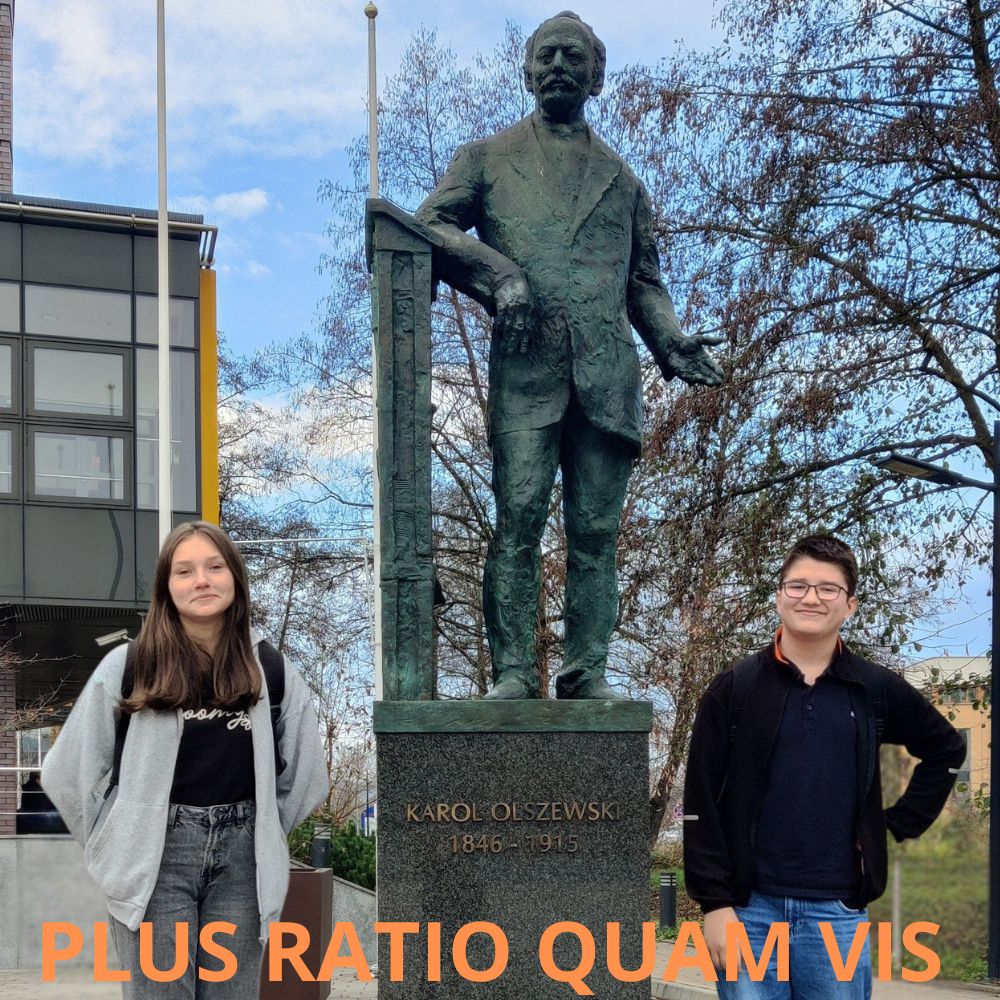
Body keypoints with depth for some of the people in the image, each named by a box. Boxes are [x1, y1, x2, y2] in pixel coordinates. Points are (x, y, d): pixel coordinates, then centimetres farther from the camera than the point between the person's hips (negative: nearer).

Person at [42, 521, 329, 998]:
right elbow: (71, 770, 1)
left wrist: (261, 837, 13)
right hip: (157, 856, -2)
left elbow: (304, 772, 15)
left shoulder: (271, 671, 5)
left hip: (241, 857, 2)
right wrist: (113, 843, 4)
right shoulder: (128, 666, -3)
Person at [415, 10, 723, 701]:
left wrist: (671, 341, 5)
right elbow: (429, 228, 8)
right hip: (526, 367, -2)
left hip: (607, 375, 2)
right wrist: (497, 272, -9)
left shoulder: (620, 178, 25)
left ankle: (588, 672, 0)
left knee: (596, 530, -2)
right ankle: (513, 673, -10)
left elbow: (643, 280, 24)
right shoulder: (489, 159, 19)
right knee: (519, 519, -11)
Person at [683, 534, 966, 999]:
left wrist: (897, 823, 10)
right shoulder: (733, 689, 0)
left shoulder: (876, 690, 5)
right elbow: (701, 804, -2)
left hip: (837, 912, 1)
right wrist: (714, 904, -9)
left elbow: (946, 749, 21)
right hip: (750, 909, -1)